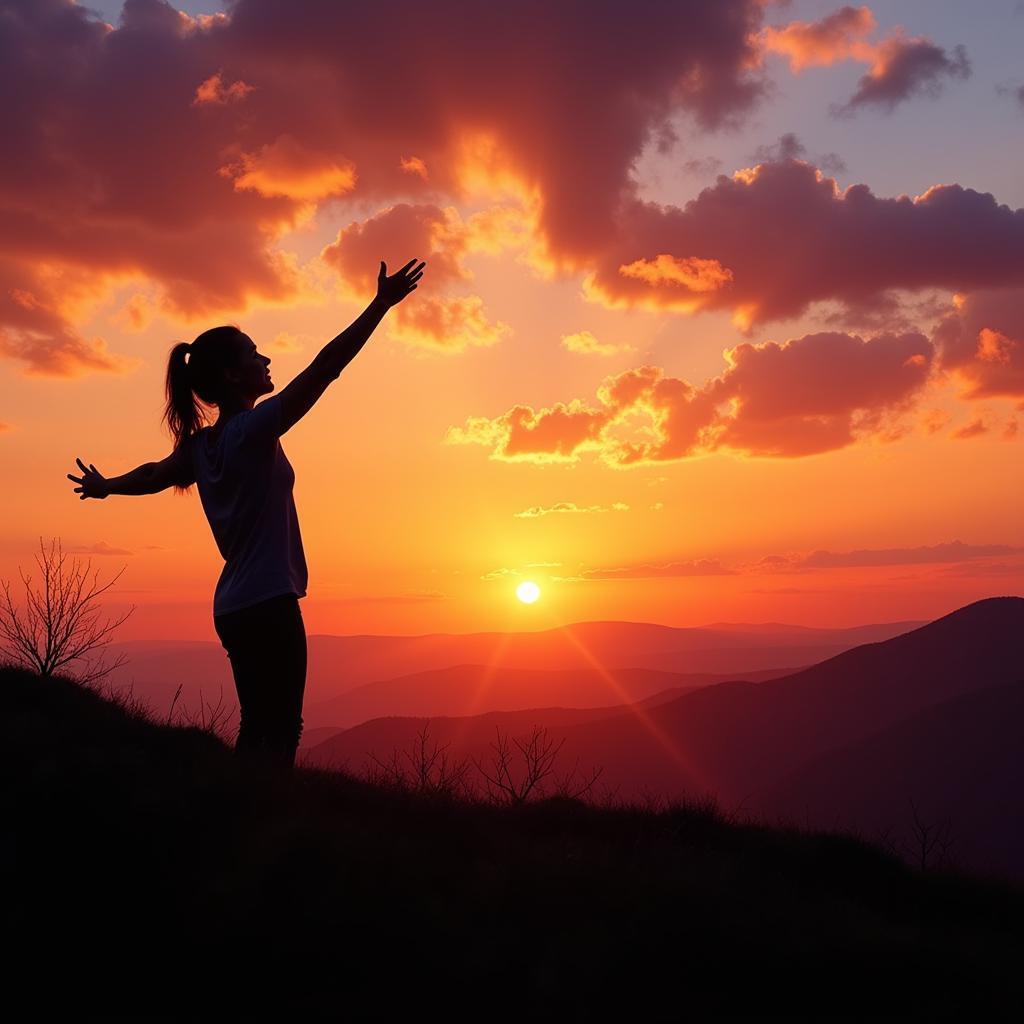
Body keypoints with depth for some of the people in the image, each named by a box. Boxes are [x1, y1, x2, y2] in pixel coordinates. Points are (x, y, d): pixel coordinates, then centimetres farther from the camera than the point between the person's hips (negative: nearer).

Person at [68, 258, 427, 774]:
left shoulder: (202, 445, 10)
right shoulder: (253, 428, -13)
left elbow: (154, 475, 29)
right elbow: (325, 367, -18)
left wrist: (104, 487, 50)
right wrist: (381, 304, -17)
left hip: (234, 607, 9)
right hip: (268, 604, -9)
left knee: (257, 730, 14)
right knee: (280, 731, -8)